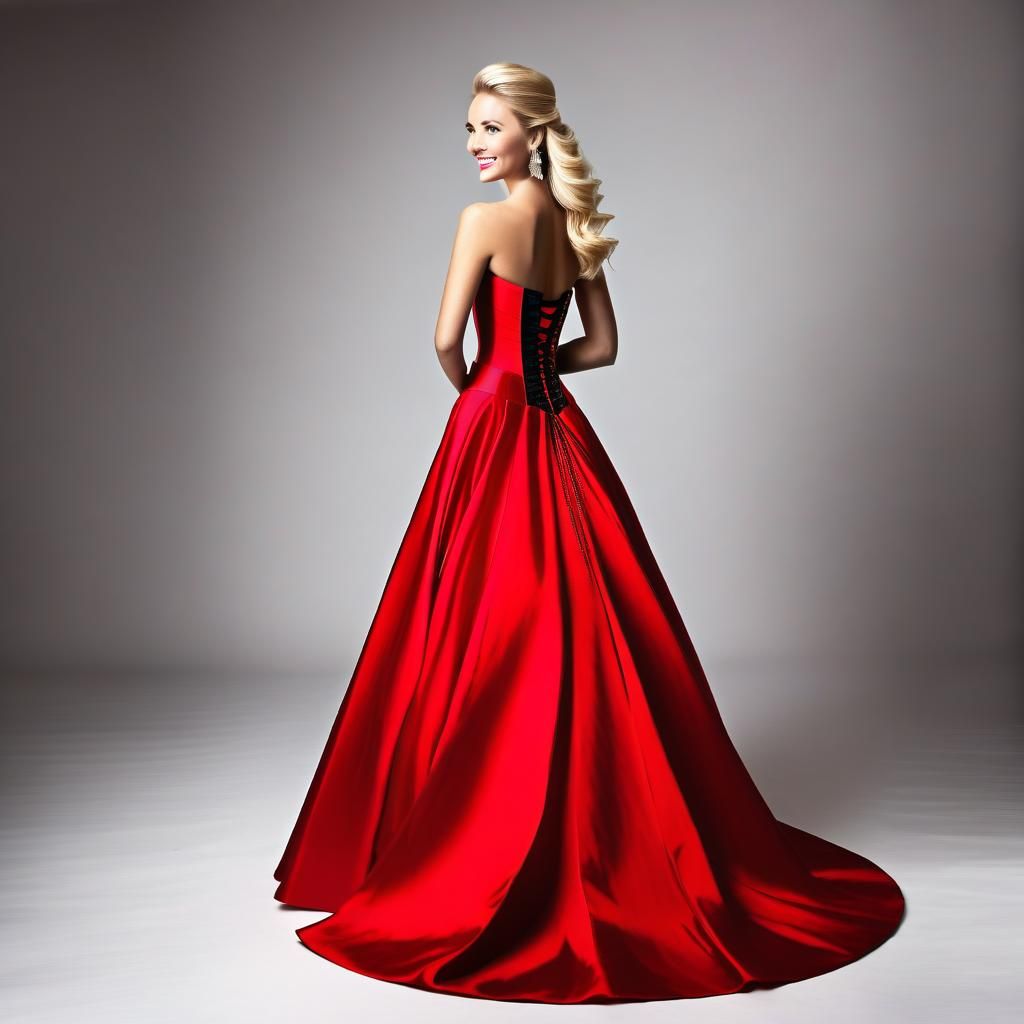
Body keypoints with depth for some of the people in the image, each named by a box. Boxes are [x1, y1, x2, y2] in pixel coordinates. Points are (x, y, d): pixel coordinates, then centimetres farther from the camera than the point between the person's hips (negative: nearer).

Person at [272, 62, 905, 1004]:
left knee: (493, 647, 0)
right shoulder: (575, 226, 11)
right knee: (588, 630, 12)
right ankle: (618, 836, 23)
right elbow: (602, 344, 15)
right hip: (560, 435, 7)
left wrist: (475, 389, 6)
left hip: (494, 437, -7)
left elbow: (448, 340, -13)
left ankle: (494, 850, 10)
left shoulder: (485, 221, -10)